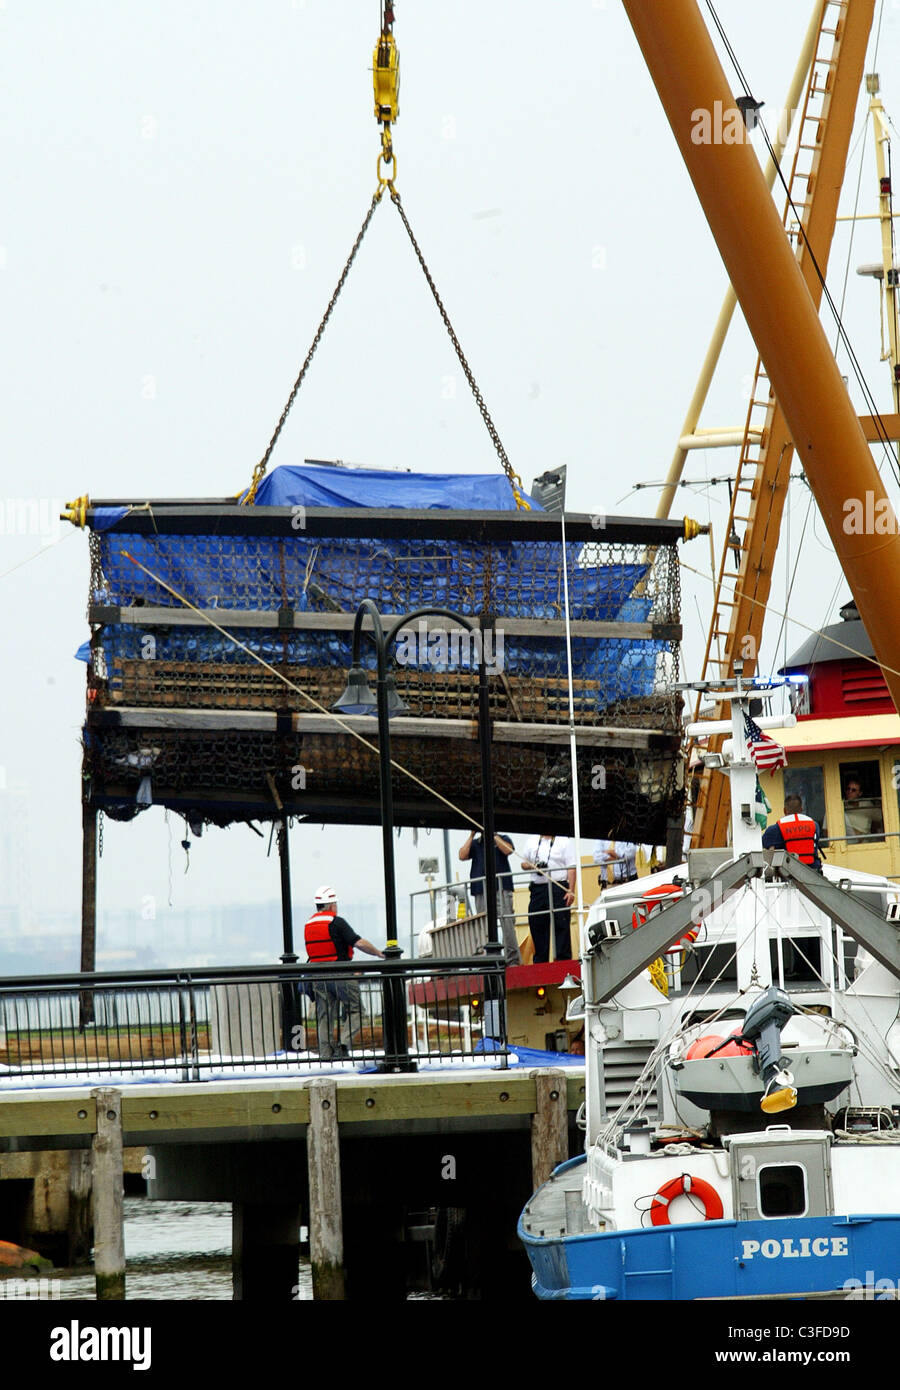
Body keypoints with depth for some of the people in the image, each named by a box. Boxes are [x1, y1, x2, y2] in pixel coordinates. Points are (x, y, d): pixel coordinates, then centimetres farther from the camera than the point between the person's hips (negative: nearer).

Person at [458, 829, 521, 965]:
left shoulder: (503, 839, 13)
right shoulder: (474, 843, 18)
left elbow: (507, 850, -9)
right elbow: (462, 856, 2)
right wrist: (472, 836, 4)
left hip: (502, 888, -3)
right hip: (481, 891, 3)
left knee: (507, 923, -10)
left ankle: (513, 960, -10)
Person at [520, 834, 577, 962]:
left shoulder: (564, 842, 3)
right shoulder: (532, 842, 16)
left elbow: (571, 868, -2)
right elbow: (524, 863, 23)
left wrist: (571, 891, -12)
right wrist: (531, 866, -2)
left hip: (558, 888, -5)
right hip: (537, 888, 5)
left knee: (561, 927, -7)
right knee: (537, 927, 6)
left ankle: (564, 960, -6)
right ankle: (539, 964, 12)